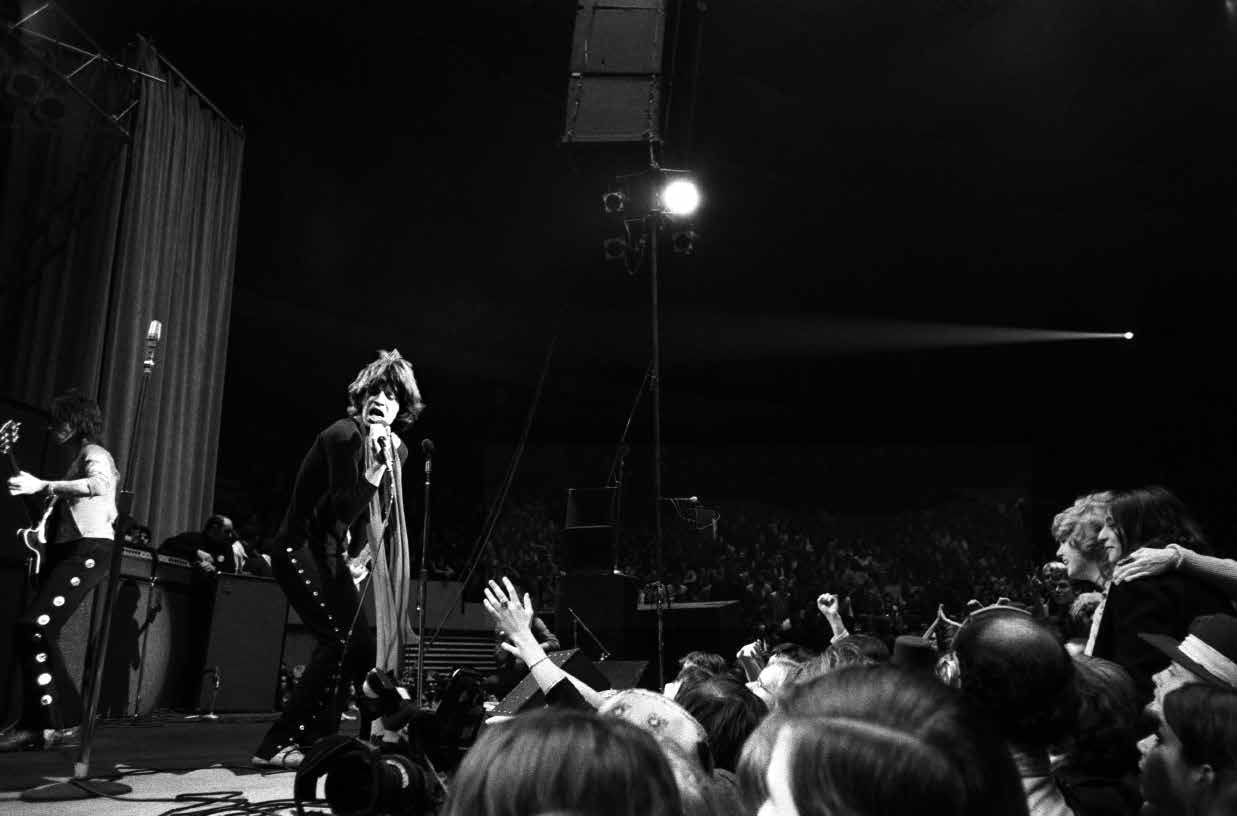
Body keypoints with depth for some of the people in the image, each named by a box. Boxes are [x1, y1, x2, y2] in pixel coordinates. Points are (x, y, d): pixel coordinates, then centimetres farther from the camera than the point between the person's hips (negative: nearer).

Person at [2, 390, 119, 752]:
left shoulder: (94, 453, -5)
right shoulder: (83, 457, 24)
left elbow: (99, 484, -28)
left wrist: (44, 486, -30)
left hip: (87, 551, -10)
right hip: (67, 551, 10)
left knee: (33, 628, -19)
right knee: (40, 635, 8)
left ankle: (42, 725, -16)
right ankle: (60, 722, 13)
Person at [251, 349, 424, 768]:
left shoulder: (397, 449, 7)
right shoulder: (344, 435, -18)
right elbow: (341, 511, -23)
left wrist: (359, 557, 7)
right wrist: (375, 468, -30)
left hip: (334, 556, 9)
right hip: (300, 549, -9)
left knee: (362, 647, 5)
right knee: (340, 639, -18)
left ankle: (315, 741, 17)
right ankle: (277, 745, -11)